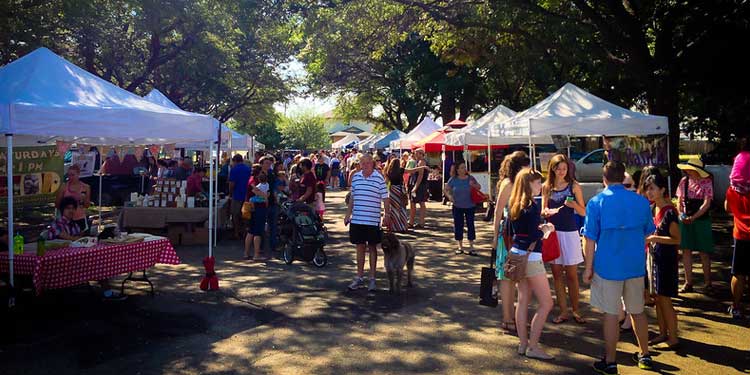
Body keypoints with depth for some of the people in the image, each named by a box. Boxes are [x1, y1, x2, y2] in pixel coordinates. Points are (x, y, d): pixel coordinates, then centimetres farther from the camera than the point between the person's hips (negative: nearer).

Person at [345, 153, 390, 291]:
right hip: (357, 219, 3)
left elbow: (385, 198, -2)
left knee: (372, 248, 8)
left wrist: (387, 215, -7)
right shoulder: (355, 177, 6)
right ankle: (359, 278, 21)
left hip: (373, 220, -3)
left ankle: (372, 279, 17)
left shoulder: (379, 178, -5)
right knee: (360, 247, 11)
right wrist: (348, 214, 13)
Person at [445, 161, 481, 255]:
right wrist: (449, 196, -14)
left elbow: (479, 187, 7)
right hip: (457, 207, 0)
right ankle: (460, 247, 18)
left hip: (470, 206, 0)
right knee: (458, 226, 6)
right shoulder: (453, 180, -3)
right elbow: (446, 189, 5)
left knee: (470, 225, 2)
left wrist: (473, 185, -14)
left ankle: (471, 247, 10)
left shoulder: (470, 178, -2)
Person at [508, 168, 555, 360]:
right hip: (531, 257, -9)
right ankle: (533, 347, 3)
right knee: (546, 303, 0)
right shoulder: (532, 206, -17)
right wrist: (546, 229, -3)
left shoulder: (514, 205, 8)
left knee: (523, 301, 13)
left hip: (517, 254, 9)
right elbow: (535, 235, -21)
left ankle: (523, 343, 19)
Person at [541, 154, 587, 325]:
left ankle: (575, 310, 17)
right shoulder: (547, 187, 6)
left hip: (570, 233, -2)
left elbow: (583, 212, -1)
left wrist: (574, 205, -20)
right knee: (556, 273, 7)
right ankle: (563, 311, 16)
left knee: (571, 274, 4)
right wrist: (547, 212, -14)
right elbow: (543, 210, 8)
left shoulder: (574, 186, -1)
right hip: (552, 232, 3)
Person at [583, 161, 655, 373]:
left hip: (608, 267, -3)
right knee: (637, 311, 18)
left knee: (611, 314, 4)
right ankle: (644, 355, 32)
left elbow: (590, 238, -10)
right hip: (636, 266, 4)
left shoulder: (596, 202, -10)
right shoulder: (641, 201, 0)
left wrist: (588, 267, -2)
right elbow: (648, 234, 11)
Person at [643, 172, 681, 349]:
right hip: (653, 257, 8)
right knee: (657, 298, 14)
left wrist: (653, 238, -22)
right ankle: (663, 333, 26)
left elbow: (676, 239, -17)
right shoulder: (652, 209, 7)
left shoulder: (669, 211, -17)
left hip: (666, 259, -8)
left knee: (665, 299, -1)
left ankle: (673, 338, 11)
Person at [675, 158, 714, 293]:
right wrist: (680, 215, -6)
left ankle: (707, 283, 15)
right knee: (686, 250, 4)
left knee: (704, 252, 2)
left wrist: (693, 217, -21)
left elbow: (706, 204, -13)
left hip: (701, 220, -3)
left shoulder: (706, 182, -7)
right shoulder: (684, 181, 5)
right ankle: (688, 283, 12)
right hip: (685, 220, 4)